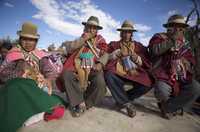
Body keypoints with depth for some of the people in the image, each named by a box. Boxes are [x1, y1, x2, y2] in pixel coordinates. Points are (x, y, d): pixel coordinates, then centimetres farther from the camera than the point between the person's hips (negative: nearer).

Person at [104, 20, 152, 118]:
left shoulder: (138, 46, 17)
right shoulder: (114, 44, 16)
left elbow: (146, 63, 11)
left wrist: (136, 58, -8)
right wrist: (119, 52, -10)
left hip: (135, 74, 2)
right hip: (119, 75, -1)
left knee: (147, 84, -26)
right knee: (108, 76, -33)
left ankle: (122, 99, -3)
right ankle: (127, 103, -17)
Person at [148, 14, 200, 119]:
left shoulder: (184, 41, 17)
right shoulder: (159, 37, 2)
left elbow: (191, 60, 17)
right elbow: (155, 50, -20)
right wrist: (172, 40, -26)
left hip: (182, 76, 5)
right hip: (164, 75, -5)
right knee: (163, 93, -30)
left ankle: (168, 108, 0)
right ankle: (174, 106, 11)